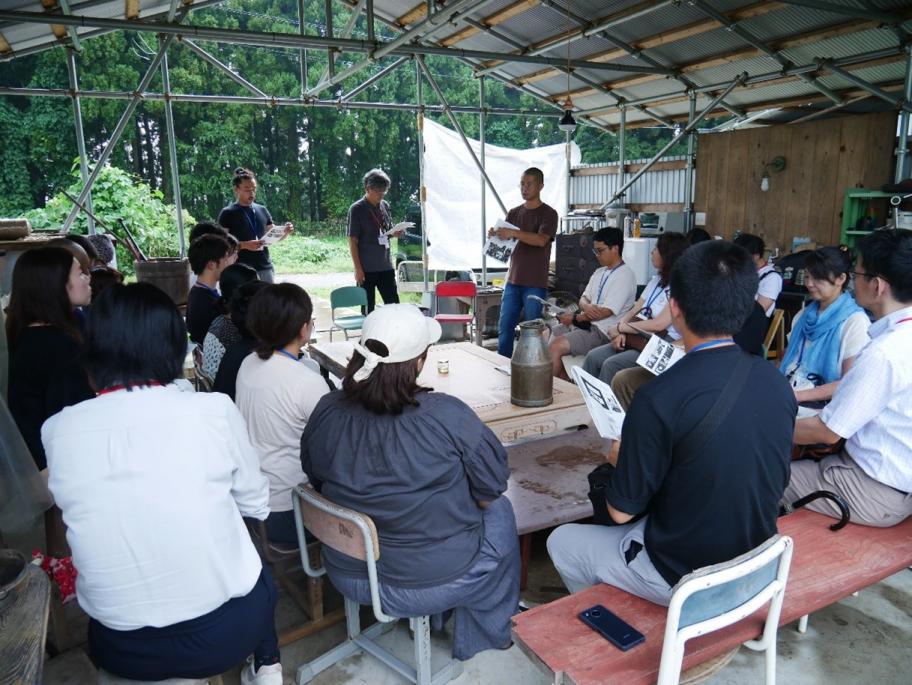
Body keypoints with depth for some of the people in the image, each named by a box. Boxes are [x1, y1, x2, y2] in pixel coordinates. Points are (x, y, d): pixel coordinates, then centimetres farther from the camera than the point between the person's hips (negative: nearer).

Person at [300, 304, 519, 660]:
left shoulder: (326, 412, -14)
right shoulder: (447, 416, -27)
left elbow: (318, 483, 4)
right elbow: (490, 490, -13)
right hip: (433, 583, -5)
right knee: (499, 511, 20)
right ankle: (489, 630, 36)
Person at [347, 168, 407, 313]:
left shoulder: (385, 205, 9)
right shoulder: (357, 209, -7)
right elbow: (352, 241, -8)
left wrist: (395, 233, -3)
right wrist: (358, 268, -14)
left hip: (386, 266, 5)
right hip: (367, 268, -5)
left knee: (394, 305, 4)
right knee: (368, 309, 3)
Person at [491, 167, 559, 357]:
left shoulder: (548, 213, -3)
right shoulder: (514, 213, 13)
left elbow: (541, 240, -18)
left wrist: (513, 233, -28)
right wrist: (495, 235, -10)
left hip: (535, 283, -5)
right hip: (513, 280, 5)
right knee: (505, 327, 6)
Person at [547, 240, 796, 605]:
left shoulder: (660, 398, -29)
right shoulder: (779, 384, -10)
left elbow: (622, 510, -18)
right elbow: (775, 482, 7)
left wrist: (621, 459, 3)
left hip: (681, 577, -6)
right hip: (754, 568, 7)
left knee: (561, 542, 16)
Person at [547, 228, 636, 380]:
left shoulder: (625, 276, -12)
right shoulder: (599, 272, 15)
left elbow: (606, 312, -19)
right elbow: (584, 298, 12)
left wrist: (574, 318, -12)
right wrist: (587, 307, -14)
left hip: (602, 331, -9)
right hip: (584, 323, 9)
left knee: (555, 347, -22)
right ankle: (565, 384, 5)